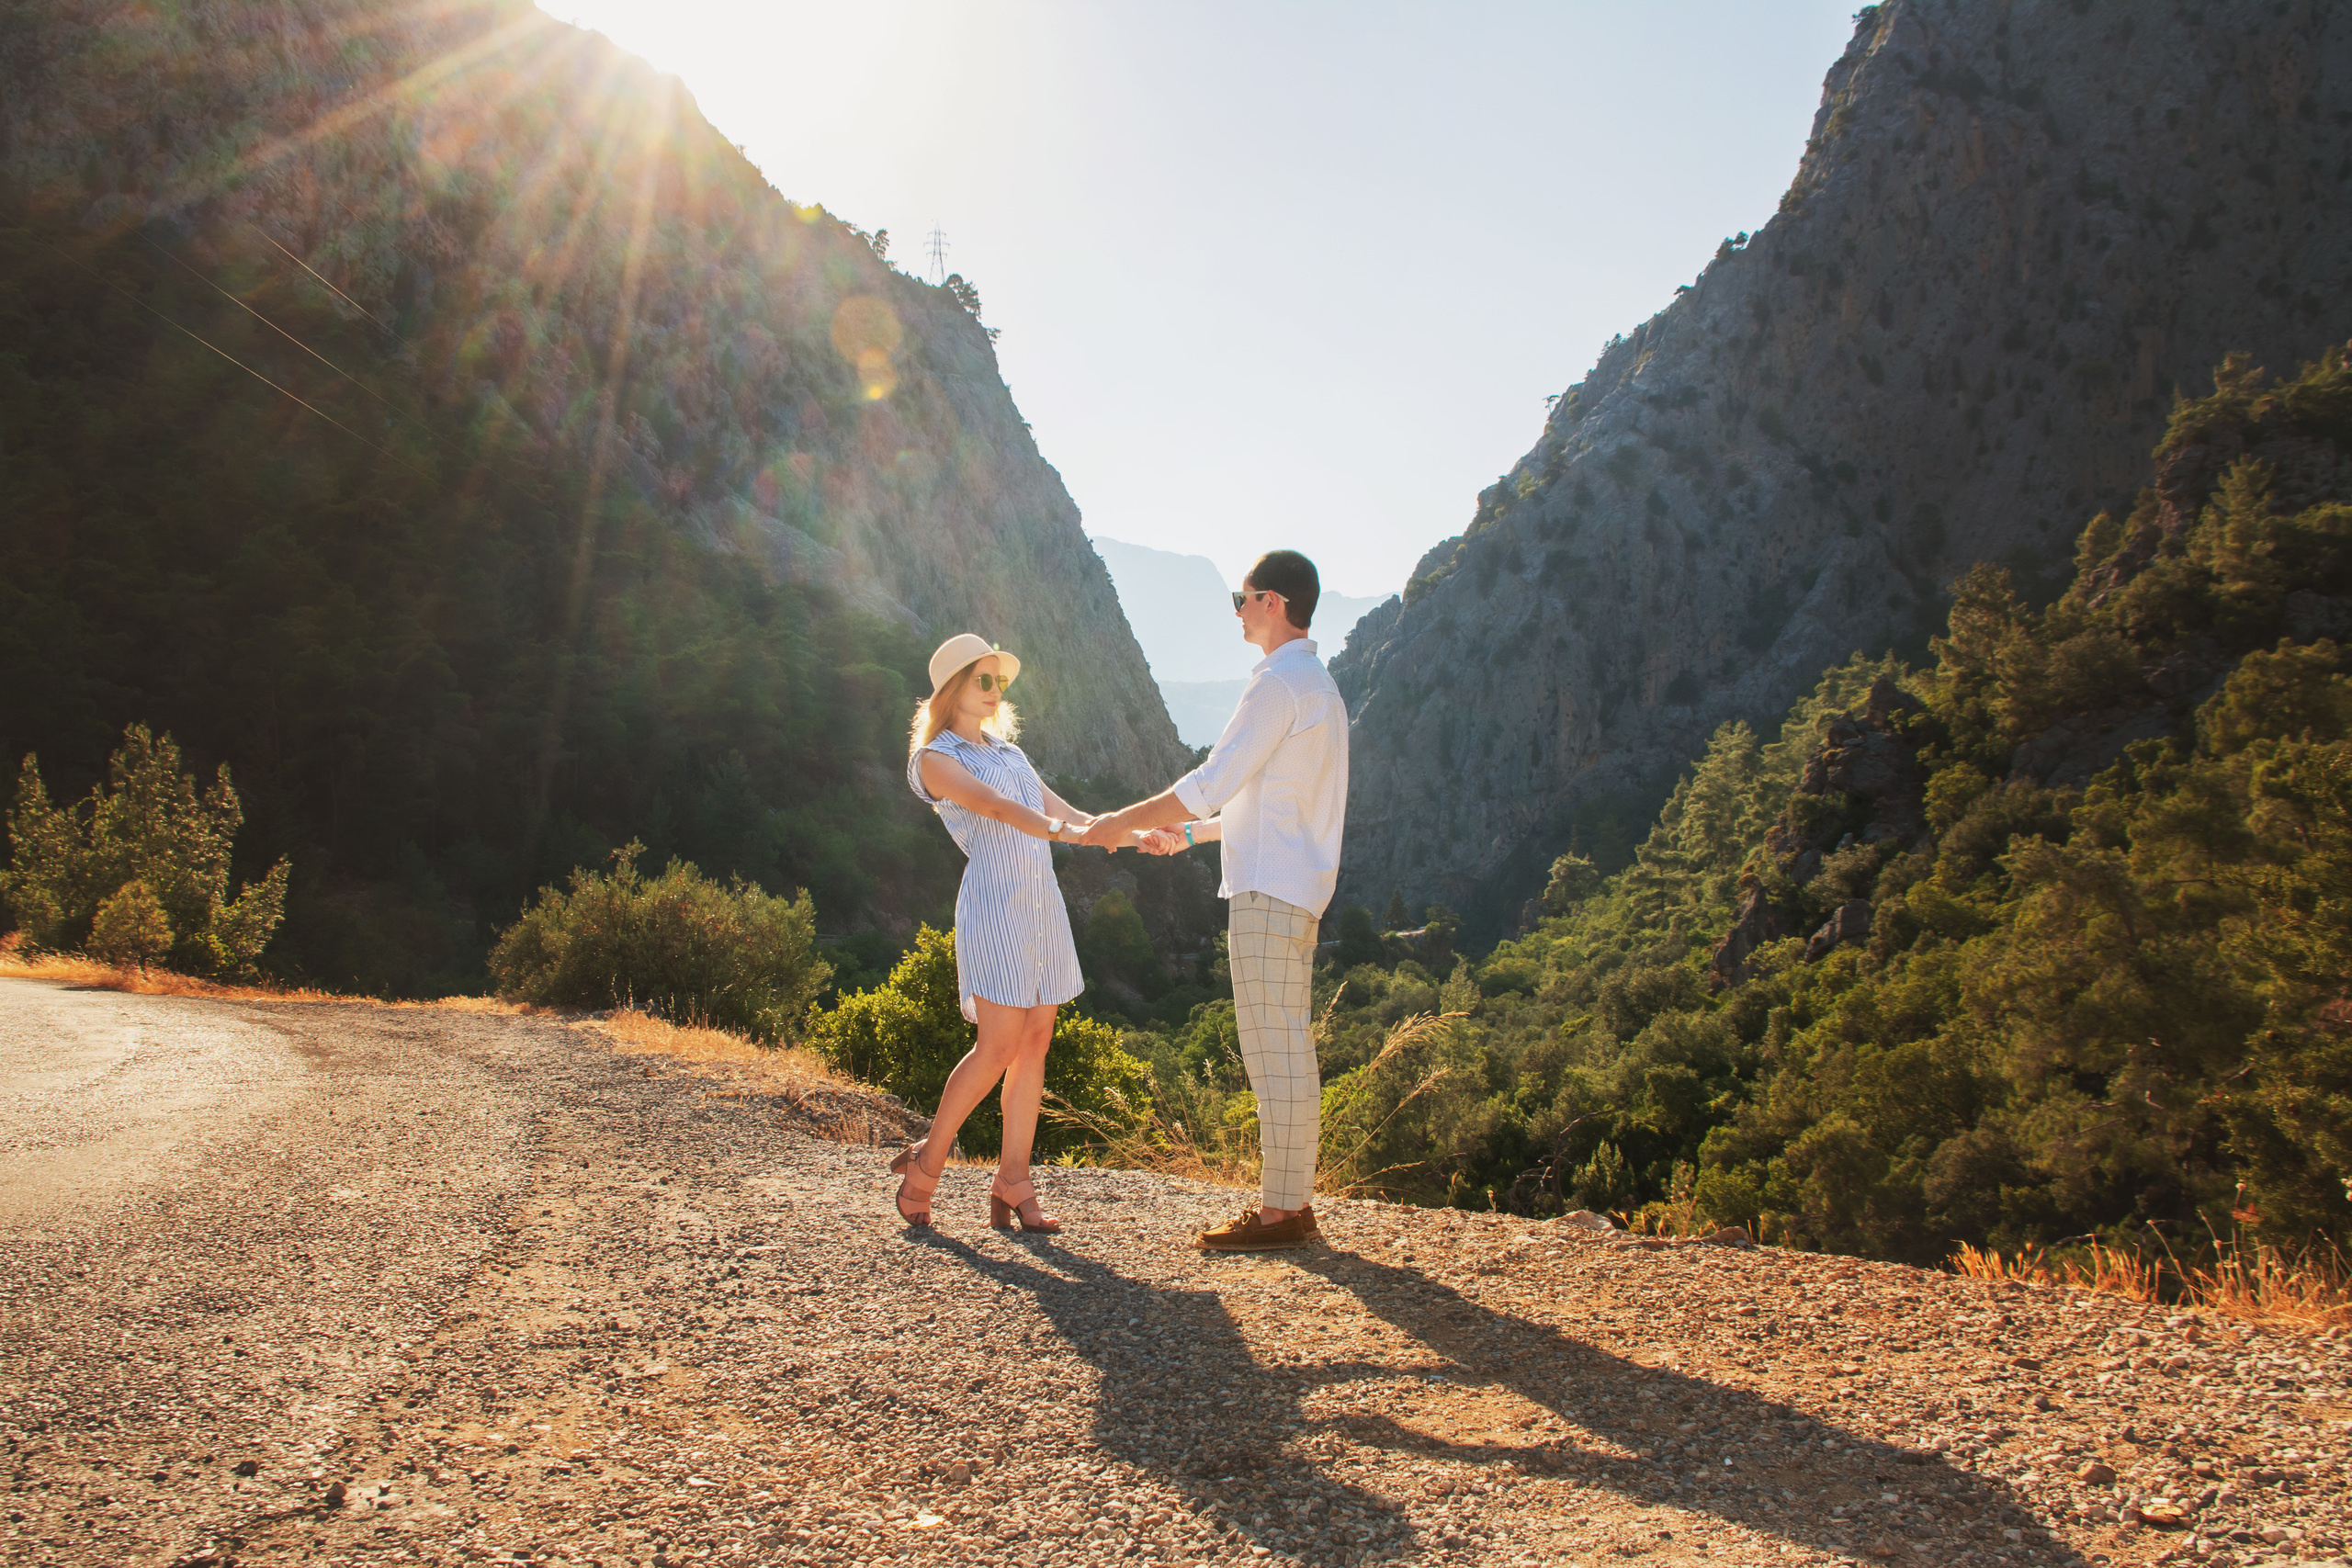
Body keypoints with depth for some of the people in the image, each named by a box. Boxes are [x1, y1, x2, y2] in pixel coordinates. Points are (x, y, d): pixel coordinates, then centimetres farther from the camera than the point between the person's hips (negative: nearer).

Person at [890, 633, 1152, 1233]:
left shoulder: (1009, 752, 23)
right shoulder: (934, 758, -1)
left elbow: (1063, 810, 17)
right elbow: (995, 807, -17)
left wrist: (1133, 835, 2)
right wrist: (1060, 831, -33)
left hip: (1042, 902, 7)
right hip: (994, 900, -7)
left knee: (1036, 1044, 2)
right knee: (999, 1046, -11)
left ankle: (1012, 1187, 6)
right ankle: (925, 1165, 6)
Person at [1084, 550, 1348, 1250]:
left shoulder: (1280, 683, -13)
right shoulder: (1317, 685, 20)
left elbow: (1210, 784, -17)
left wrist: (1120, 821, -7)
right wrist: (1189, 832, 27)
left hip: (1270, 891, -10)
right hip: (1295, 886, 10)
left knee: (1275, 1050, -7)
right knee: (1285, 1051, 12)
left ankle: (1282, 1210, -2)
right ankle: (1292, 1198, 17)